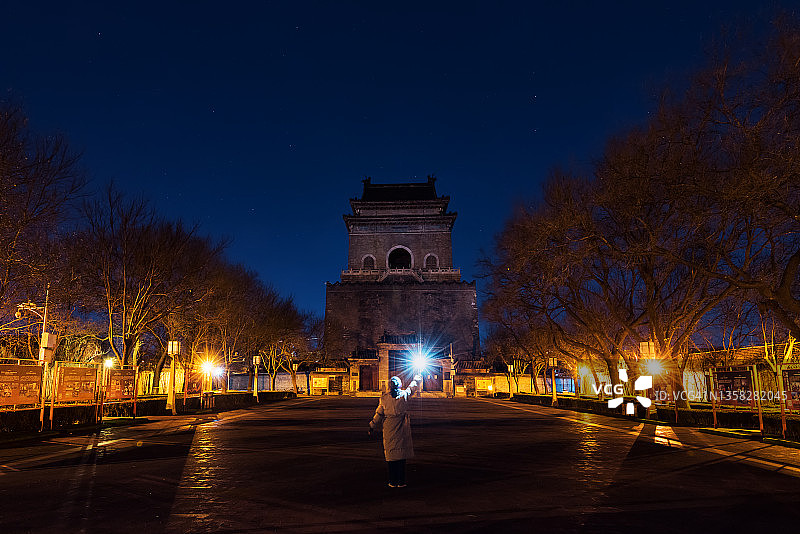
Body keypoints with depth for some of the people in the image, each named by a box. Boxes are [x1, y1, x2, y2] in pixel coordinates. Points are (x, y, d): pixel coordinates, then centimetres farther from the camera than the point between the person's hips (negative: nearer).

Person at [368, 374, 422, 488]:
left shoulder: (384, 398, -3)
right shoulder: (404, 394, -2)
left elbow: (379, 414, 3)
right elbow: (411, 388, 18)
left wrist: (373, 426, 14)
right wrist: (416, 379, 37)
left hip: (389, 430, 0)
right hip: (402, 430, 0)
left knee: (391, 454, 6)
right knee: (402, 455, 5)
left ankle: (393, 482, 11)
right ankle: (401, 482, 9)